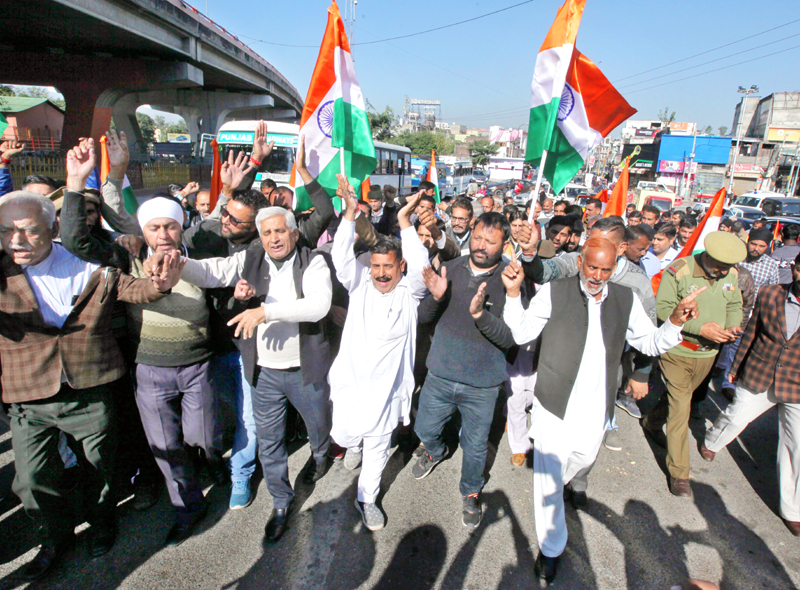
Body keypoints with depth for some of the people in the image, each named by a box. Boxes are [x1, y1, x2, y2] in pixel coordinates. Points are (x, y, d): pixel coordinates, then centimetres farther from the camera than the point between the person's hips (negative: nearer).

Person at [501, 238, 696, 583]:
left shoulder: (625, 300, 2)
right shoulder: (554, 293, -10)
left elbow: (650, 343, 8)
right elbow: (520, 334, -11)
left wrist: (675, 321, -11)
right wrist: (513, 293, -25)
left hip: (596, 408, 4)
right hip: (555, 405, -4)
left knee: (583, 459, 28)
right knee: (548, 478, 4)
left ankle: (556, 486, 62)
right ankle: (551, 548, 27)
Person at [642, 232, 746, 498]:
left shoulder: (732, 275, -1)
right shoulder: (679, 270, -19)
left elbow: (734, 306, 13)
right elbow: (663, 308, -20)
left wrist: (732, 327, -9)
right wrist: (700, 328, -27)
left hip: (708, 353, 6)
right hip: (676, 350, -5)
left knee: (679, 396, 23)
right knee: (680, 408, -4)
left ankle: (652, 421, 53)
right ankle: (679, 473, 6)